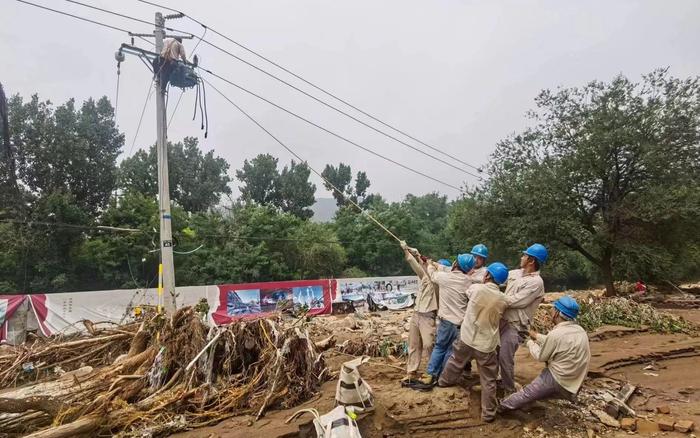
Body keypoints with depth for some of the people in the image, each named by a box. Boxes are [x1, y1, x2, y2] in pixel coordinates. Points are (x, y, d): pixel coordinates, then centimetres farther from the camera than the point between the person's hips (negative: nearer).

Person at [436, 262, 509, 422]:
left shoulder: (476, 288, -16)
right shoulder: (503, 300, -9)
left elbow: (469, 291, 8)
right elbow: (498, 318, 7)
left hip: (467, 338, 1)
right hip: (487, 344, 0)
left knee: (456, 361, 28)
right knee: (488, 381, 12)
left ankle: (444, 380, 51)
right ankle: (488, 413, 20)